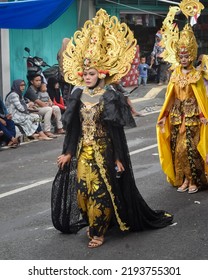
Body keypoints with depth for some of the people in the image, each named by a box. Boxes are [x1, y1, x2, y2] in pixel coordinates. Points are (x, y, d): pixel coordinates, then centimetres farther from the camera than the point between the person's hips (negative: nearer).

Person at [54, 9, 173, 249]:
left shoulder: (110, 98, -11)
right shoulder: (78, 96, 3)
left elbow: (116, 130, -10)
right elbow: (73, 127, 8)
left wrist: (118, 158, -11)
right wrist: (68, 153, 7)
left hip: (103, 152, -5)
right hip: (84, 152, 5)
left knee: (102, 191, 1)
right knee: (83, 189, 8)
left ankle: (98, 231, 14)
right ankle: (93, 224, 28)